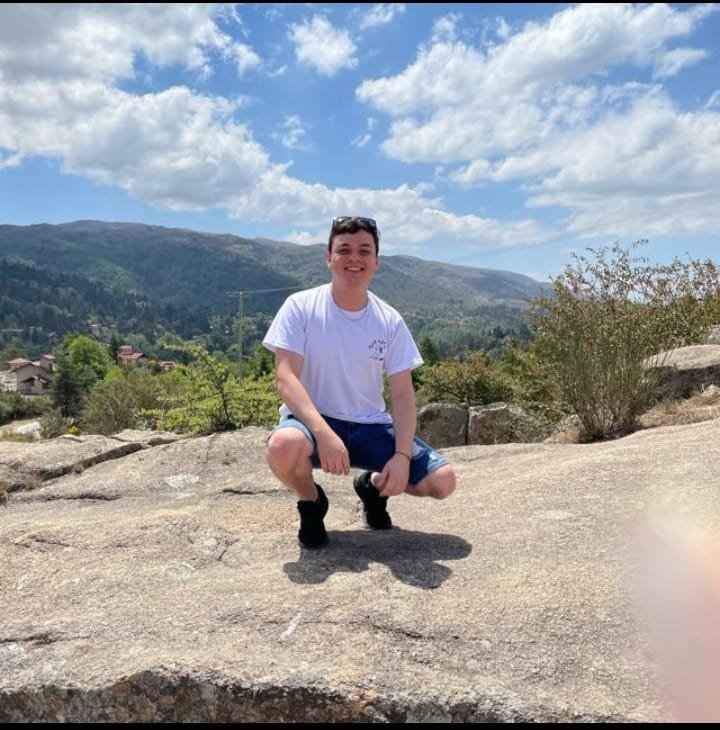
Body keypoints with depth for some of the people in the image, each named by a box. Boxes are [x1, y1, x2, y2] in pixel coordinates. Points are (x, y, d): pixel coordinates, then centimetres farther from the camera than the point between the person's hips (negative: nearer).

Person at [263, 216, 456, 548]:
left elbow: (403, 395, -3)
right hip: (313, 421, -2)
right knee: (285, 446, -38)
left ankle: (374, 486, 20)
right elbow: (286, 378, -17)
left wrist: (402, 456, -18)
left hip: (371, 426, 3)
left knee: (442, 481, -13)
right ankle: (311, 502, 0)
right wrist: (324, 433, -31)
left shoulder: (390, 321, -1)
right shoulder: (300, 307, -9)